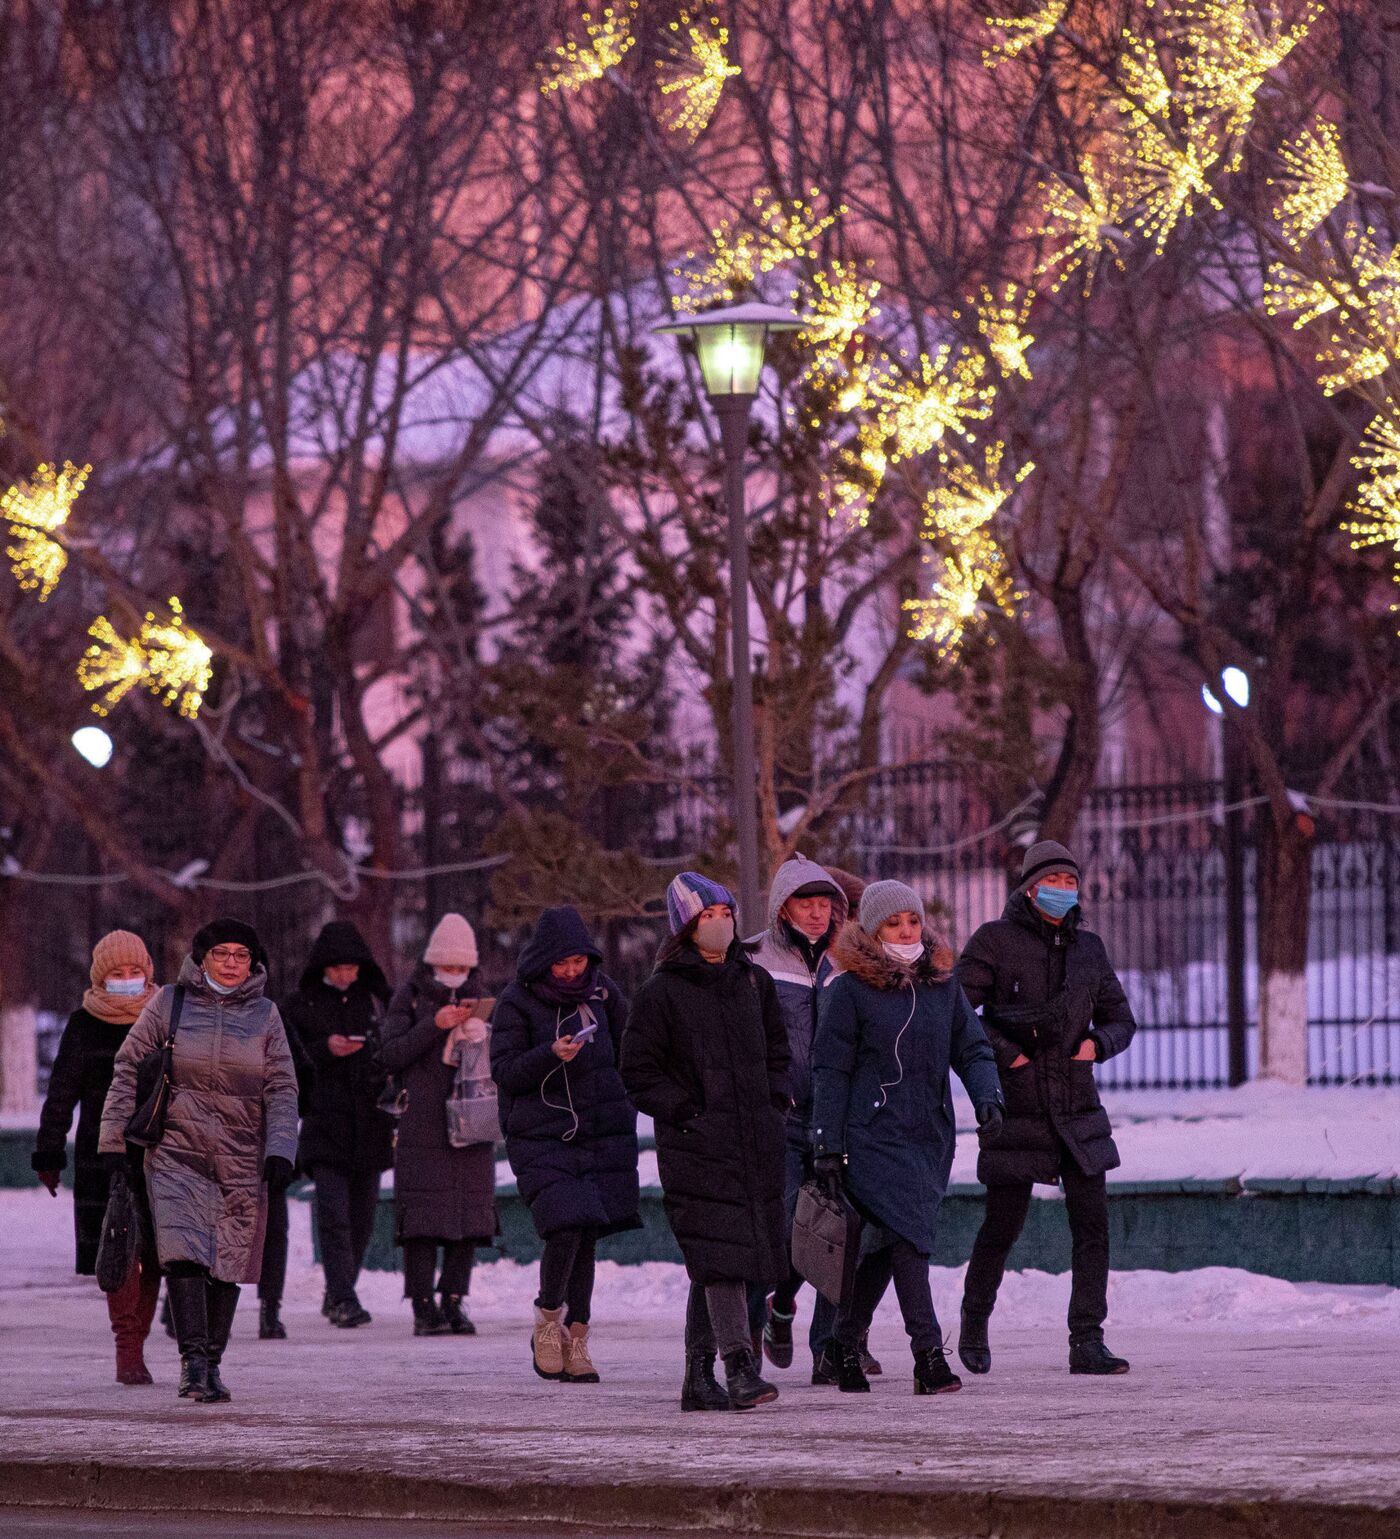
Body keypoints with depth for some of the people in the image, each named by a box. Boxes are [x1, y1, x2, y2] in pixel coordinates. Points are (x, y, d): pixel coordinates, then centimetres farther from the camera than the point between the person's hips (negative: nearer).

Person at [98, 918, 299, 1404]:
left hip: (242, 1159, 2)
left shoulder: (264, 1014, 8)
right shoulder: (169, 1004, 4)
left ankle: (212, 1364, 13)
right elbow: (128, 1070, 8)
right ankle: (192, 1358, -19)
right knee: (184, 1252, -18)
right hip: (177, 1151, -2)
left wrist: (280, 1151, -5)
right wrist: (115, 1139, 4)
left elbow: (282, 1090, 7)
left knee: (229, 1261, 3)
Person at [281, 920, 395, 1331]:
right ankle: (343, 1299, -16)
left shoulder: (378, 1000, 10)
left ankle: (338, 1295, 20)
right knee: (333, 1214, -13)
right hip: (325, 1124, -3)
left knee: (362, 1217, 6)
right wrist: (325, 1050, -13)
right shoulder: (301, 1005, 5)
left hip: (370, 1125, 3)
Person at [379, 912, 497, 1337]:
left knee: (470, 1214, 0)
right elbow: (391, 1054, -7)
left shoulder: (477, 998, 14)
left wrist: (481, 1033, -5)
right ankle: (423, 1306, -6)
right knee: (423, 1217, -7)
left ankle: (454, 1301, 7)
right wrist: (435, 1025, -16)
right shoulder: (410, 997, 2)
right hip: (422, 1123, -4)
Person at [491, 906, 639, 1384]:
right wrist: (552, 1054, -22)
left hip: (602, 1135, 4)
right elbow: (504, 1071, -8)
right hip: (543, 1140, -4)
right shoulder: (517, 1001, -4)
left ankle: (576, 1343, 10)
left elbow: (626, 1047, 22)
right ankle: (547, 1323, 4)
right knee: (565, 1228, -18)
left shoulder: (601, 990, 8)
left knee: (586, 1236, 3)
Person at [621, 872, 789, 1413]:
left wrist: (774, 1100, 10)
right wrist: (681, 1110, -11)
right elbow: (638, 1070, -1)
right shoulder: (661, 992, -2)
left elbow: (776, 1051, 25)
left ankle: (698, 1376, 15)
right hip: (697, 1143, -5)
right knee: (719, 1252, -16)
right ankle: (738, 1367, -20)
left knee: (715, 1264, 8)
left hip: (755, 1141, 5)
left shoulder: (754, 982, 14)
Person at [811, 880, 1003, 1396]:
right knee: (907, 1235, -17)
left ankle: (846, 1343, 22)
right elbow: (830, 1070, -1)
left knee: (885, 1245, 6)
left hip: (930, 1138, 5)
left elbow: (972, 1049, 15)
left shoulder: (942, 984, 13)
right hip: (874, 1135, -5)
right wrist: (828, 1145, -6)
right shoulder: (849, 990, -2)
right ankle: (929, 1354, -19)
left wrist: (986, 1093, -5)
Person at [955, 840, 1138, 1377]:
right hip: (1017, 1106, -4)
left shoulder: (1087, 947, 11)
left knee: (1091, 1223, -5)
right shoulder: (995, 940, -3)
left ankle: (1087, 1342, -4)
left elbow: (1120, 1019, 18)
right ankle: (974, 1324, 24)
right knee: (1002, 1225, 2)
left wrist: (1097, 1042, -3)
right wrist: (1004, 1052, -13)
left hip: (1077, 1108, 4)